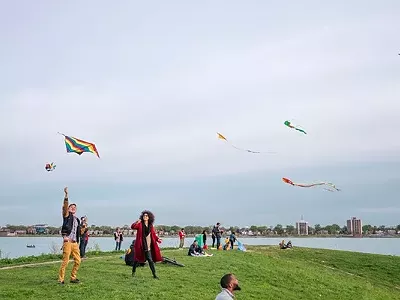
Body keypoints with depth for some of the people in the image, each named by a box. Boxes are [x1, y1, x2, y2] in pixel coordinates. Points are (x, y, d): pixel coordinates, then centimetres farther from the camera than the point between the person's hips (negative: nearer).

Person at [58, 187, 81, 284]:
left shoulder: (77, 220, 22)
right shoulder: (67, 215, 4)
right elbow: (65, 206, -16)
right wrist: (66, 195, -27)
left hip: (75, 243, 7)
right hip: (67, 241, -7)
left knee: (78, 260, 5)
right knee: (65, 261, -9)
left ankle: (73, 278, 16)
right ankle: (61, 279, -2)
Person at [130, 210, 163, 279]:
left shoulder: (150, 226, 10)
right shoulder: (140, 224, -2)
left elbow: (154, 234, 15)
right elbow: (133, 227, -19)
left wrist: (157, 239, -2)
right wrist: (137, 223, -37)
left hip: (148, 246, 2)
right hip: (140, 245, -2)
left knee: (150, 260, -3)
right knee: (137, 259, 11)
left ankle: (154, 274, 0)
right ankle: (133, 271, 33)